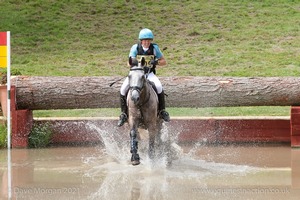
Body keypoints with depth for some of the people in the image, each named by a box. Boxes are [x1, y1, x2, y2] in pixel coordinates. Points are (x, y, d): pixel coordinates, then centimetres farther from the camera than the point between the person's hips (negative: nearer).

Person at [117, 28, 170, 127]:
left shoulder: (154, 48, -5)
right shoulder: (135, 48, -8)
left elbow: (164, 61, 0)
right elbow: (129, 63, -11)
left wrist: (156, 62, -21)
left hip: (149, 74, 0)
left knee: (159, 87, -29)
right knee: (123, 90, -21)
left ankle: (162, 111, -11)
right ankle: (124, 114, -6)